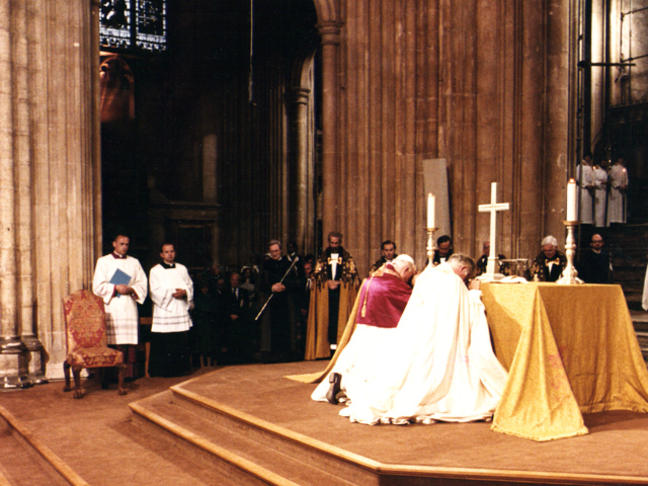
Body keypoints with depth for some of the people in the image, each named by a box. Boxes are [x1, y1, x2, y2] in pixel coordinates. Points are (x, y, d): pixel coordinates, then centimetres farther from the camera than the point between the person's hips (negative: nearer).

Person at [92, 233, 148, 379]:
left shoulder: (134, 262, 17)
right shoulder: (103, 261, 9)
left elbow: (142, 284, 12)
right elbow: (98, 286, 1)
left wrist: (131, 289, -7)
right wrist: (116, 288, -10)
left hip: (129, 307, 3)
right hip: (111, 307, -3)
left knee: (129, 344, -3)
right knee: (113, 344, -10)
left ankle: (129, 374, 0)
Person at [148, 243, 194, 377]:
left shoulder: (182, 269, 15)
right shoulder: (155, 271, 3)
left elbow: (190, 285, 12)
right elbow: (155, 292, -6)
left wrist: (185, 293, -10)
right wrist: (173, 293, -15)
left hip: (181, 312, 4)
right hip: (164, 313, -3)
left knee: (182, 343, 2)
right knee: (163, 344, -6)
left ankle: (181, 369, 10)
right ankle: (163, 371, 1)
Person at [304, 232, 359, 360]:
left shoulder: (348, 259, 11)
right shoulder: (322, 258, 16)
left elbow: (352, 273, 1)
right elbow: (316, 273, 8)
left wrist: (338, 282, -11)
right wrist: (328, 282, -9)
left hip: (342, 293, -1)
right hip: (325, 293, 2)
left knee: (341, 316, -10)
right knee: (326, 317, -6)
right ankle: (330, 343, -5)